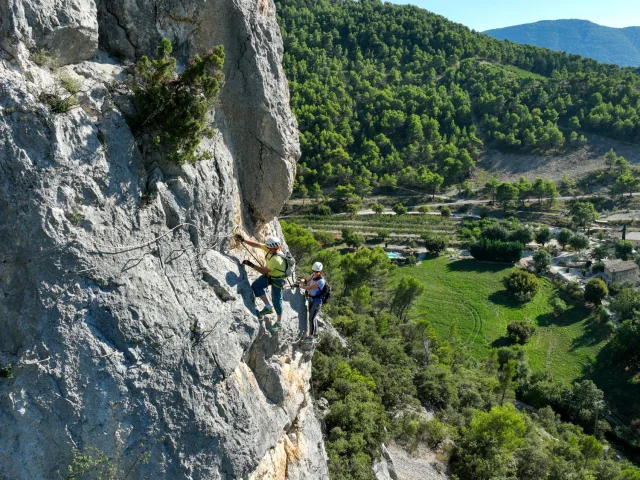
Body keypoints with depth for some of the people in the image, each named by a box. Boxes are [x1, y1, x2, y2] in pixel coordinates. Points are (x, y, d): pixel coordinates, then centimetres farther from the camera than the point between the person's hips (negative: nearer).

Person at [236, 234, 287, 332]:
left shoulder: (276, 259, -38)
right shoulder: (271, 249, -15)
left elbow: (264, 271, -30)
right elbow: (257, 245, -8)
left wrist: (251, 265, -27)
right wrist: (243, 240, -12)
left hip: (277, 279, -8)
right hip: (269, 275, 8)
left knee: (276, 300, 1)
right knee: (256, 286, -4)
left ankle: (279, 323, 18)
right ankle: (268, 307, 7)